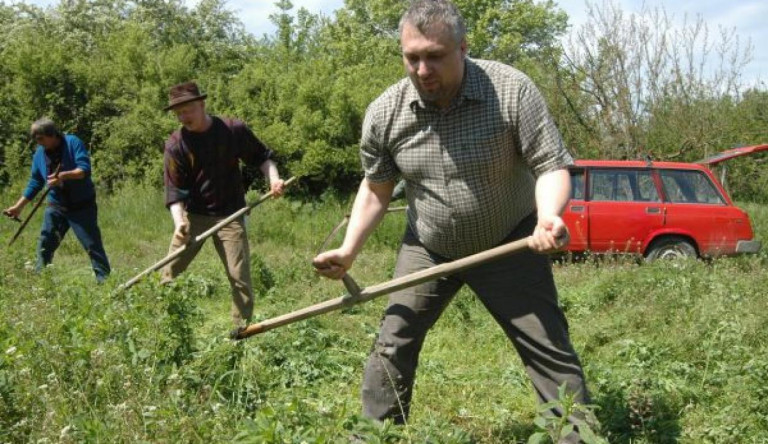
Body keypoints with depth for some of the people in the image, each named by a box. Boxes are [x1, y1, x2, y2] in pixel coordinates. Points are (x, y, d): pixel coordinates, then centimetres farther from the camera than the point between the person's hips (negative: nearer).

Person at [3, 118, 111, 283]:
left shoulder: (73, 142, -11)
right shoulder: (39, 153, 4)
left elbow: (85, 169, -20)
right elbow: (34, 183, 11)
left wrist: (63, 175, -35)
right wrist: (19, 206, 9)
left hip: (82, 205, -5)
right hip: (56, 207, 5)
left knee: (93, 245, -4)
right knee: (45, 244, 5)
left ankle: (104, 280, 1)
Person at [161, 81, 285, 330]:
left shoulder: (234, 130, -7)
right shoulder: (176, 144, -7)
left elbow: (261, 156, 5)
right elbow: (174, 188, -10)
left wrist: (273, 178, -14)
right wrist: (179, 221, -26)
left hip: (230, 216, -1)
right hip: (192, 216, 1)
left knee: (240, 277, -2)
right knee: (169, 274, 4)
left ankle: (242, 329, 10)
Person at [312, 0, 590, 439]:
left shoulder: (512, 90, -23)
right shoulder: (384, 113, -12)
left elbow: (552, 165, -21)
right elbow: (376, 188, 2)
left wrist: (549, 217, -42)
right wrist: (349, 251, -7)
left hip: (508, 245, -3)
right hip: (428, 248, 3)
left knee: (550, 350, -1)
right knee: (392, 345, 6)